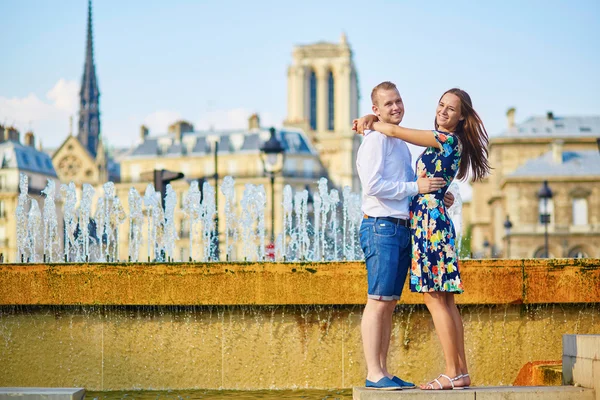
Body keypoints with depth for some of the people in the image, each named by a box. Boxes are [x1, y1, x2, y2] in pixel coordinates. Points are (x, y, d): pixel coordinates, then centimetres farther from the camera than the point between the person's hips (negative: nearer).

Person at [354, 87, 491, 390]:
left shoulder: (447, 139, -10)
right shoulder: (443, 141, 18)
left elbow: (395, 131, -11)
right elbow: (393, 129, 22)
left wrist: (370, 123, 7)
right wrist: (369, 120, 4)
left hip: (431, 221, -10)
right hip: (431, 221, 10)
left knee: (435, 299, -9)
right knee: (444, 300, 9)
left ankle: (453, 373, -8)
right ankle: (460, 372, 11)